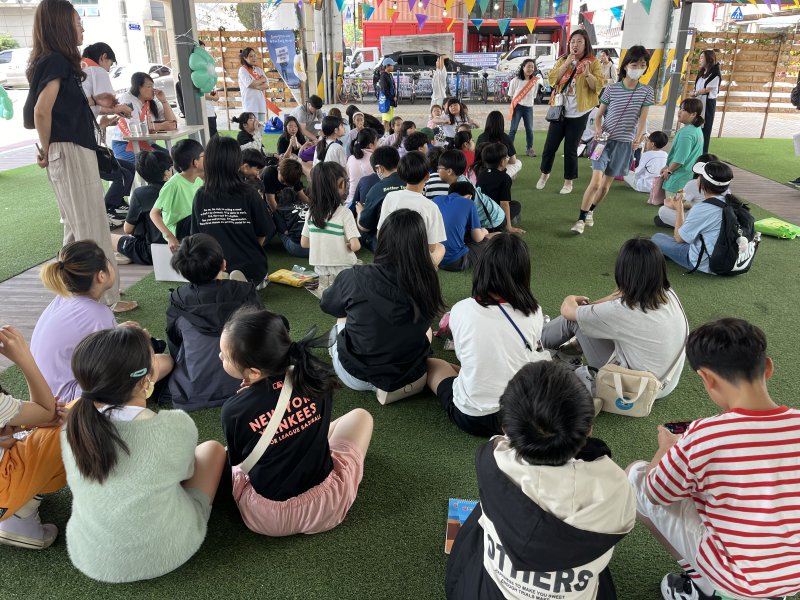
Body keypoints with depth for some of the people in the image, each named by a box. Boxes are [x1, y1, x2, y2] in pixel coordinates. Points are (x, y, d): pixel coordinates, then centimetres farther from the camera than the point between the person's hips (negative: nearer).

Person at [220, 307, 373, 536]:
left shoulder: (233, 411, -20)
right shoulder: (316, 378, -13)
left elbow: (237, 460, 2)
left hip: (267, 518, 0)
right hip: (328, 507, 1)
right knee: (360, 416, 21)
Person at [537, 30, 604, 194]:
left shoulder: (593, 62, -1)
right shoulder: (562, 60, 8)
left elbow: (598, 86, -10)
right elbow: (551, 79, -5)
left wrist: (587, 74, -26)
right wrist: (566, 64, -15)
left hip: (579, 113, -3)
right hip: (559, 111, 3)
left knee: (570, 149, 1)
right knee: (550, 146, 5)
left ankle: (568, 181, 14)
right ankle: (545, 174, 28)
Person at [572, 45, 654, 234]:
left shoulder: (646, 92, 1)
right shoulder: (611, 89, -2)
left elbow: (643, 118, -3)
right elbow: (599, 115, 4)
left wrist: (638, 138, -18)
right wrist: (598, 131, -15)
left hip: (624, 143, 2)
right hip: (605, 140, -2)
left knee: (606, 185, 9)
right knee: (596, 181, -15)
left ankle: (590, 211, 32)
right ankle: (581, 219, -6)